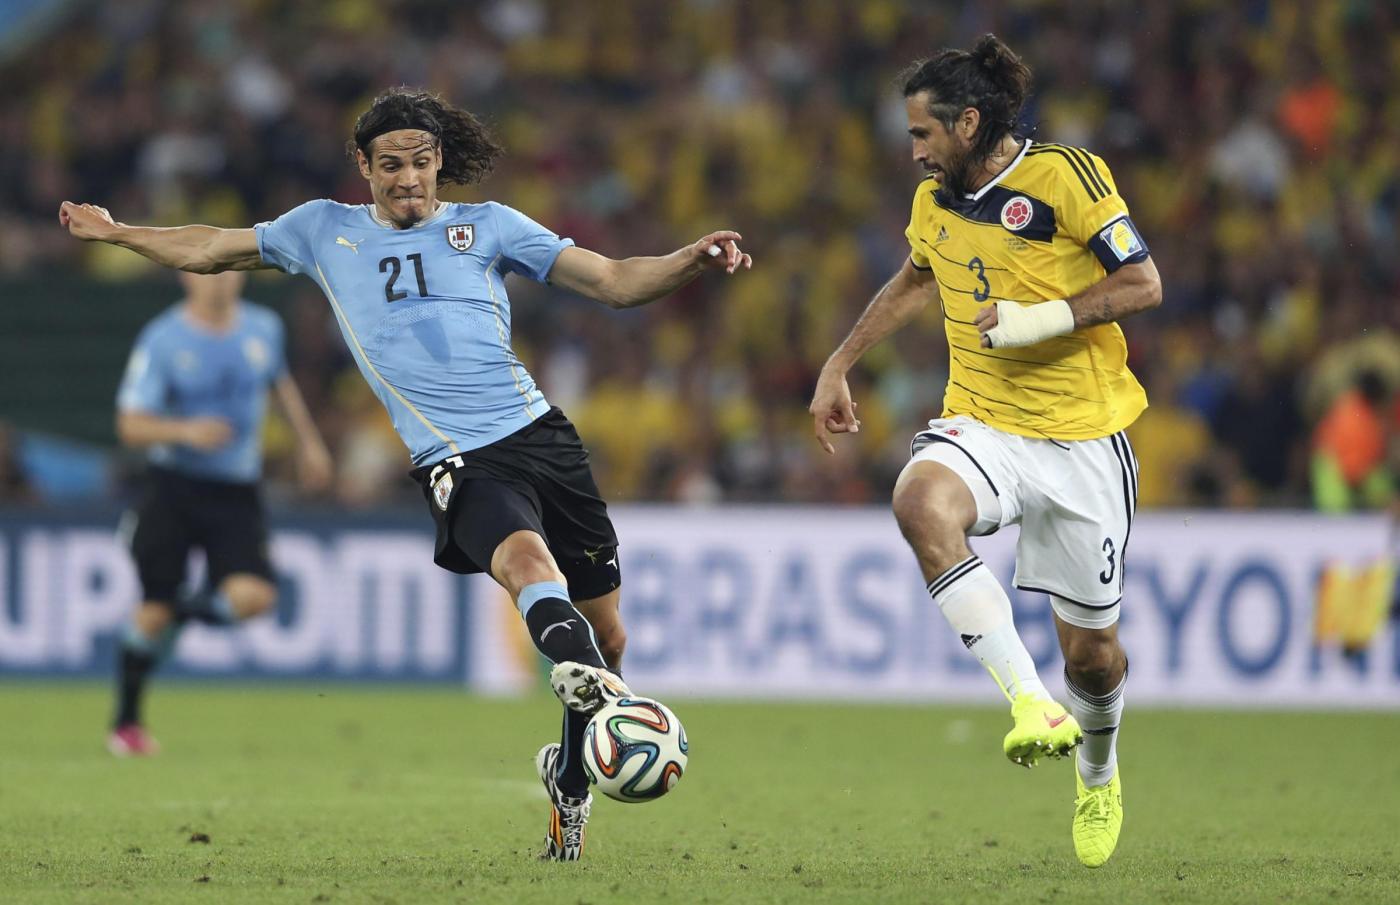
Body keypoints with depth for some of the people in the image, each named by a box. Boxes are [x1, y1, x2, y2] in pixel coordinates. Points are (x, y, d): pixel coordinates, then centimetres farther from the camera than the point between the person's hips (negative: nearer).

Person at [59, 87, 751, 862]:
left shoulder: (488, 226, 14)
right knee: (527, 558, -36)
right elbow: (211, 250, 30)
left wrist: (693, 261, -7)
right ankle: (579, 673, -66)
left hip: (539, 435, 2)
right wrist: (114, 232, 34)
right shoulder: (325, 230, 16)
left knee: (606, 634, 5)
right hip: (458, 465, -2)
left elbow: (613, 282, 10)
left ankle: (570, 777, 30)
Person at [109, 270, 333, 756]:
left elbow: (282, 382, 26)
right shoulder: (162, 341, -10)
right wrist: (185, 431, -29)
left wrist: (309, 442, 27)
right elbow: (131, 426, -12)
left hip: (236, 495, 3)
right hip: (172, 490, -3)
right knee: (155, 607, -5)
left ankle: (187, 610, 15)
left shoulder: (263, 328, 3)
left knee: (254, 596, -19)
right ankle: (126, 724, 14)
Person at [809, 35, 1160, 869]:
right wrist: (839, 367, 27)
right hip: (983, 424, 4)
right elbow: (914, 283, 30)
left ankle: (1099, 775, 40)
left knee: (1091, 650, 3)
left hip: (1083, 438, -4)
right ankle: (1033, 706, -36)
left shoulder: (1066, 176, -10)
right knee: (922, 502, -34)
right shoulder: (936, 200, 9)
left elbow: (1143, 285, -10)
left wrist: (1042, 319, -21)